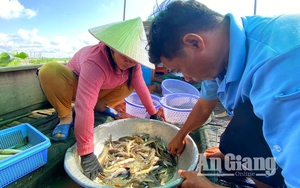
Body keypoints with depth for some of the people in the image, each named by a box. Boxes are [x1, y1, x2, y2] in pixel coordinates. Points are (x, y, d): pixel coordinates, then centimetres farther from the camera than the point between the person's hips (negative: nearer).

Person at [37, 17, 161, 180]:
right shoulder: (95, 63, -44)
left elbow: (141, 87, -14)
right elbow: (84, 108, -51)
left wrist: (153, 113, -10)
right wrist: (86, 153, -51)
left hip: (99, 89, 5)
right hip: (75, 85, -5)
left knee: (131, 82, -10)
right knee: (48, 71, -35)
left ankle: (101, 105, 5)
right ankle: (66, 116, -13)